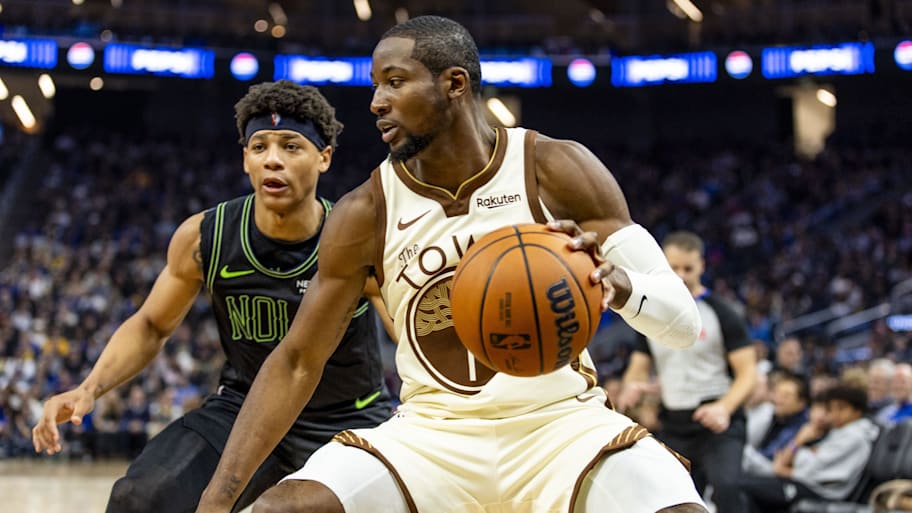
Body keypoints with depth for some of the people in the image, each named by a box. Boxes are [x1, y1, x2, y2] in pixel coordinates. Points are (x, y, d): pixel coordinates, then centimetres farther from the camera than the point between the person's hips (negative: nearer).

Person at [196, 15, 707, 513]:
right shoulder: (367, 212, -5)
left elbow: (684, 321, -10)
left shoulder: (556, 170, -9)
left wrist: (619, 284, -35)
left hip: (562, 425, -1)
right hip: (433, 437, 1)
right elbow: (298, 362, 1)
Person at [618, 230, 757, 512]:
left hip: (718, 425, -5)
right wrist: (631, 387, -9)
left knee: (724, 488, -28)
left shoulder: (720, 313, -4)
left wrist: (724, 408, -26)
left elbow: (747, 373, -7)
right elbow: (638, 368, 16)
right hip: (674, 428, 5)